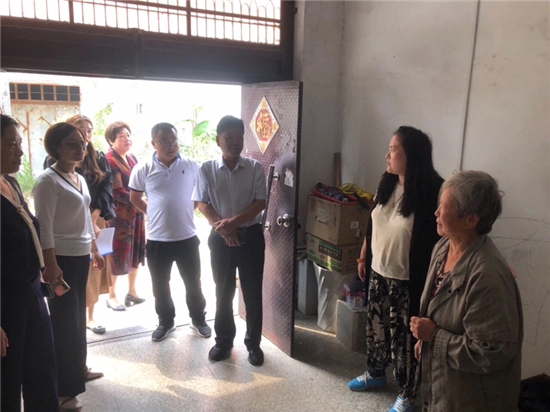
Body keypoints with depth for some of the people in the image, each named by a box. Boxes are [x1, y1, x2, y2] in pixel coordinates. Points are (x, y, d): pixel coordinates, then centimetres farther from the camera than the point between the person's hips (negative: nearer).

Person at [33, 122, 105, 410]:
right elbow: (44, 227, -19)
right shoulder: (48, 181, -14)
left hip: (80, 257, 8)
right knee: (64, 321, 0)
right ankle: (63, 389, 12)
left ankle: (78, 369, 35)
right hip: (61, 258, -8)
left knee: (78, 316, 18)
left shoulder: (80, 179, 12)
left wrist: (95, 250, 19)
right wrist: (50, 265, -22)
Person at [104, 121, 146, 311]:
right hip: (119, 215, -7)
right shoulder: (109, 160, -12)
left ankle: (132, 291, 28)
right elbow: (117, 191, -18)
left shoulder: (131, 158, 12)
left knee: (136, 251, 13)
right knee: (118, 254, 1)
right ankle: (111, 296, 17)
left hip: (136, 212, 8)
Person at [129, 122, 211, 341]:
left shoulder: (191, 166, -5)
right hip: (157, 239, 0)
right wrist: (156, 214, 3)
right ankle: (165, 322, 35)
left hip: (187, 237, 0)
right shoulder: (143, 169, -7)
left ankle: (198, 319, 35)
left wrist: (186, 210, 5)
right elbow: (135, 198, 7)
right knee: (160, 286, 15)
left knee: (193, 283, 14)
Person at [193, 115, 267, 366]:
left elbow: (260, 203, -8)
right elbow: (202, 203, -4)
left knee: (253, 292, 8)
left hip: (251, 235, 0)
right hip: (220, 237, 0)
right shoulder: (207, 169, -2)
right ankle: (223, 341, 29)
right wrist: (222, 226, -16)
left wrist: (234, 221, -19)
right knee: (223, 292, 12)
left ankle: (253, 343, 24)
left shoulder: (255, 168, -4)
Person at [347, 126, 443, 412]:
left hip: (406, 282, -7)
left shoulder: (433, 192, -20)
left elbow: (438, 241, -19)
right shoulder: (387, 184, 2)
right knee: (375, 327, 22)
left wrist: (429, 282, -21)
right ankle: (375, 373, 45)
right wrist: (363, 258, 16)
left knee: (404, 337, 9)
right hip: (378, 274, 7)